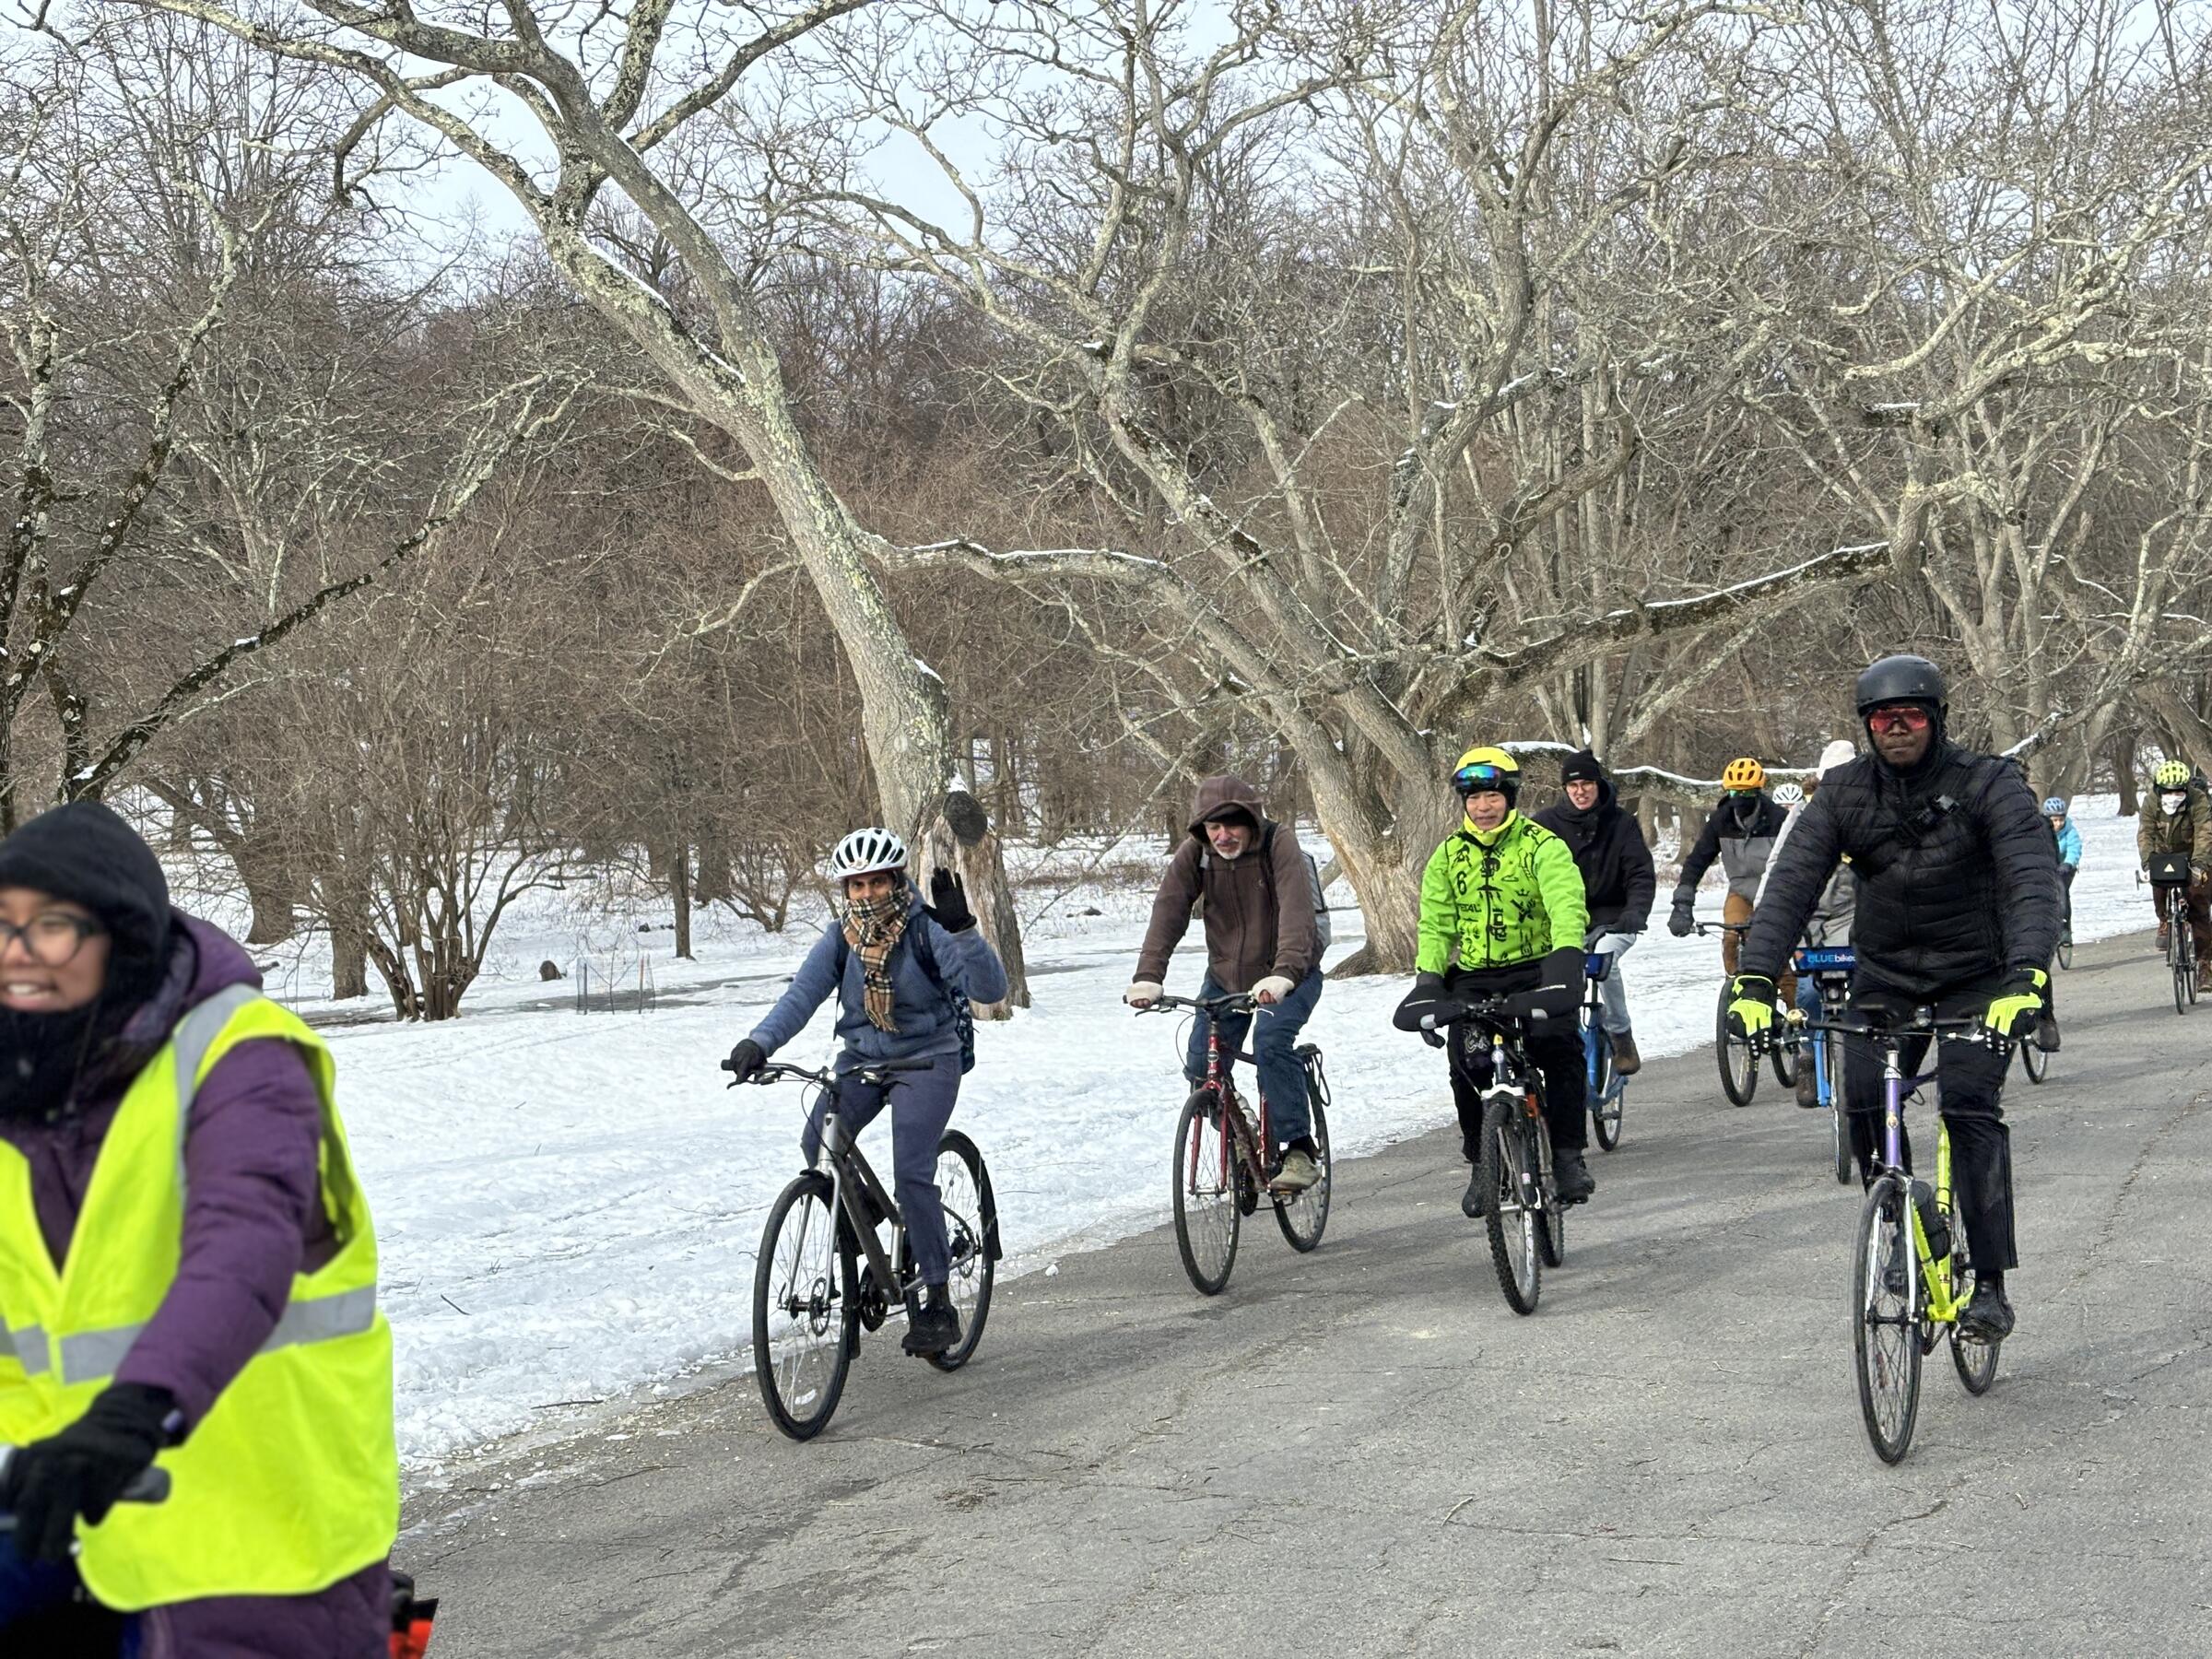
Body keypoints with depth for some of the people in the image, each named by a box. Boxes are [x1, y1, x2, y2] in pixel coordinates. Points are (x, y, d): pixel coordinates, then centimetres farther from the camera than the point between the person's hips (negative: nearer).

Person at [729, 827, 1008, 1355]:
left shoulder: (926, 929, -14)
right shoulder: (841, 939, -2)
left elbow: (990, 988, -24)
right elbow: (802, 994, -13)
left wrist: (961, 931, -39)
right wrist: (759, 1043, -30)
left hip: (926, 1059, -4)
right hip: (861, 1057, 5)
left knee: (911, 1173, -20)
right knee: (817, 1148, -18)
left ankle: (937, 1302, -10)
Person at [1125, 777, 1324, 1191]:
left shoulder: (1278, 844, -21)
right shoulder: (1193, 853, -10)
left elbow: (1296, 911, -35)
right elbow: (1168, 911, -19)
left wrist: (1283, 973, -51)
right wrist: (1148, 976, -34)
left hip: (1287, 975, -4)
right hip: (1225, 975, 4)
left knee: (1272, 1043, -29)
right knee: (1201, 1067, -7)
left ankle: (1299, 1149, -20)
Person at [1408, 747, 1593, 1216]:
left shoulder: (1542, 846, -6)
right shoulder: (1448, 856, 6)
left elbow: (1566, 902, -22)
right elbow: (1435, 923, 3)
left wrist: (1566, 956, -41)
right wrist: (1428, 976, -15)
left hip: (1535, 969, -3)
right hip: (1473, 976, 3)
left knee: (1560, 1046, -27)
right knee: (1466, 1063, -14)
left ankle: (1568, 1154, -11)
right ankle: (1482, 1163, 6)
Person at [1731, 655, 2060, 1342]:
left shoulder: (1989, 784, -16)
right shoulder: (1845, 791, -6)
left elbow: (2033, 884, -28)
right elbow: (1790, 885, -14)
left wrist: (2025, 979, -45)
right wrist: (1754, 982, -29)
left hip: (1977, 977, -3)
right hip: (1885, 974, 3)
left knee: (1969, 1105, -19)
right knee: (1864, 1103, -13)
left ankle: (1990, 1284, -14)